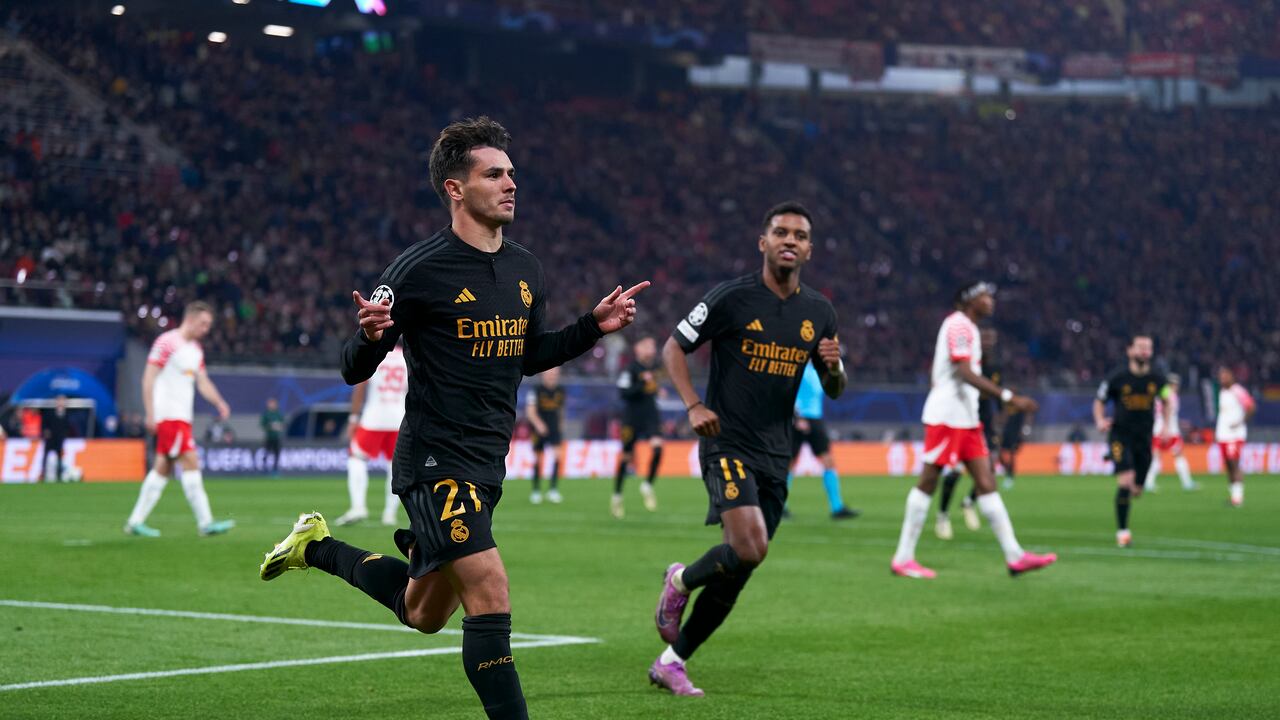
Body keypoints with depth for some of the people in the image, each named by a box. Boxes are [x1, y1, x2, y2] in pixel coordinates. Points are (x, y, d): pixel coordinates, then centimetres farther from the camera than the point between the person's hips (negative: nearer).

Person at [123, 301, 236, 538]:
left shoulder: (196, 349, 18)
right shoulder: (167, 342, -9)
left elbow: (203, 382, 18)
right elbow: (148, 378, -12)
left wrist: (220, 403, 0)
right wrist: (150, 414, -17)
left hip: (182, 416, 9)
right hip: (169, 414, -9)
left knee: (163, 468, 8)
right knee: (190, 462, -13)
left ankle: (135, 521, 11)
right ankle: (205, 522, -15)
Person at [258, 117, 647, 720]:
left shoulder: (525, 270, 8)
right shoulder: (418, 270, -14)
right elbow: (354, 370, -10)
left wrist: (593, 326, 11)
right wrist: (371, 336, -32)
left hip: (486, 466, 8)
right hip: (434, 462, -8)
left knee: (423, 614, 18)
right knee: (491, 595, -18)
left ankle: (319, 548, 40)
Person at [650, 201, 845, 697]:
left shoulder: (819, 312, 9)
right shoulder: (732, 298, -6)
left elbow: (834, 390, 17)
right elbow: (673, 348, 1)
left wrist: (834, 366, -6)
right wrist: (694, 406, -14)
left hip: (775, 456, 5)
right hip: (727, 446, -5)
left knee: (738, 572, 4)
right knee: (749, 548, -24)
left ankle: (672, 661, 17)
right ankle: (681, 582, 7)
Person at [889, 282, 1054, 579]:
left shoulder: (967, 328, 19)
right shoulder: (959, 325, -12)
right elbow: (966, 373, -22)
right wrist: (1009, 397, -26)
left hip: (967, 419, 10)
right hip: (946, 417, -10)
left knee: (986, 482, 4)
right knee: (928, 482, -6)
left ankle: (1014, 555, 1)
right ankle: (903, 558, -2)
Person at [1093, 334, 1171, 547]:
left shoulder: (1157, 380, 0)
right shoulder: (1117, 379, -8)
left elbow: (1167, 401, 20)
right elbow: (1099, 402, 5)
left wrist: (1166, 424, 9)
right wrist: (1100, 420, -14)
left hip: (1144, 438, 4)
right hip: (1121, 435, -3)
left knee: (1136, 491, 6)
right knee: (1126, 481, -20)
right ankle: (1122, 530, -9)